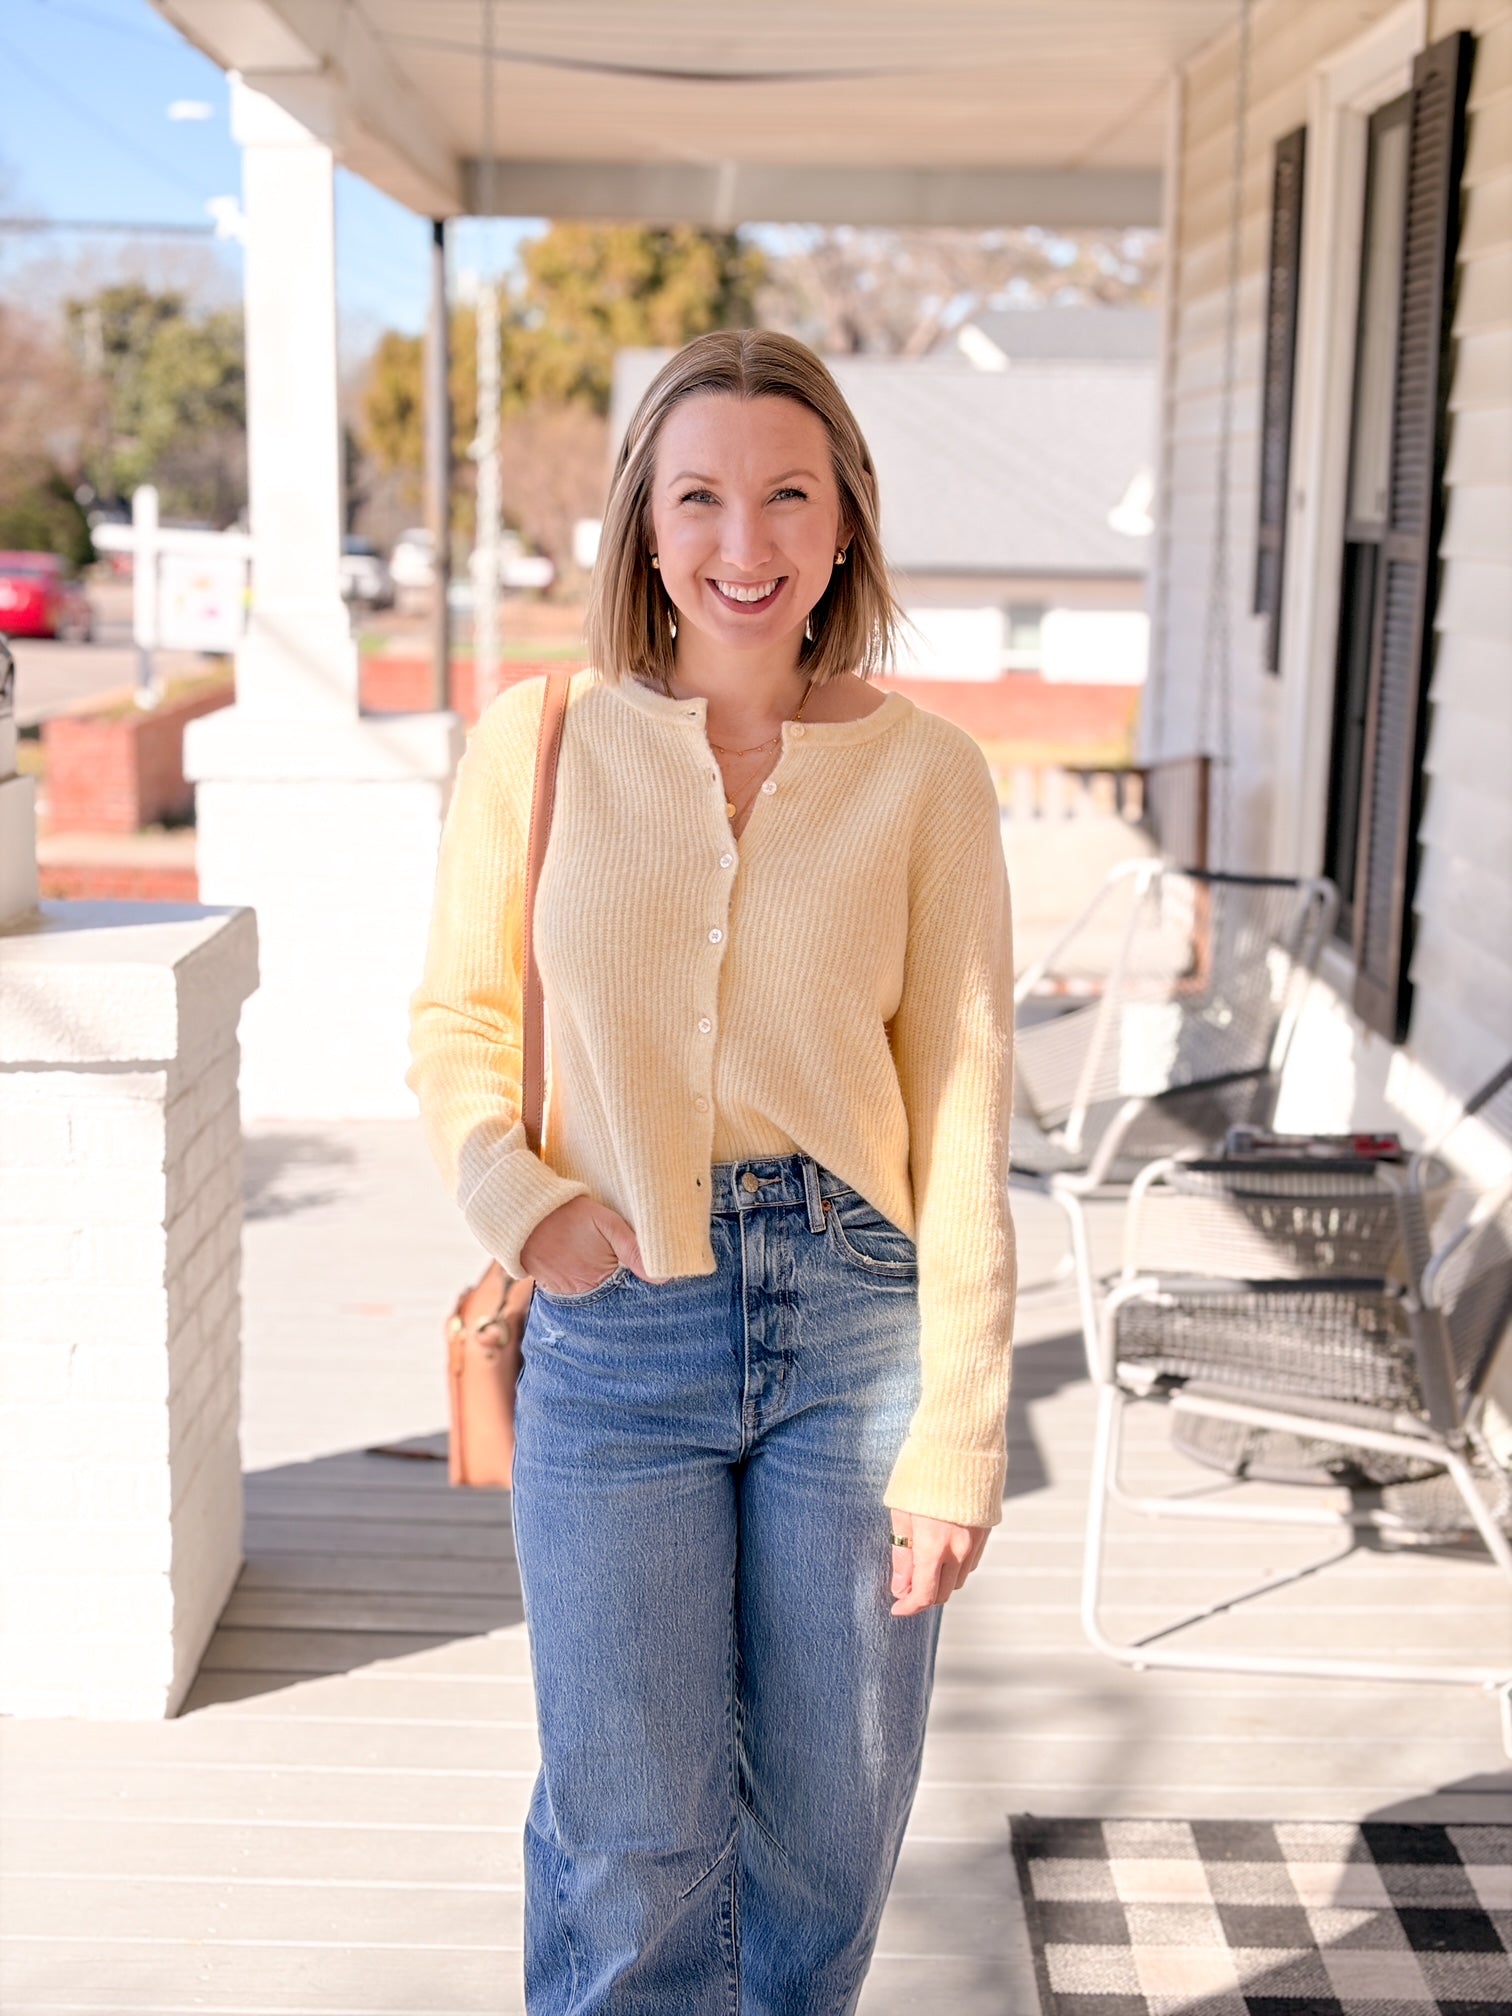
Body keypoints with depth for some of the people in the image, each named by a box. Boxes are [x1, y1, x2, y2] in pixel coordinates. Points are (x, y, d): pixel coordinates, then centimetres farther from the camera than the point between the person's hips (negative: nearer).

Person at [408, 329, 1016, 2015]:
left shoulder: (924, 774, -3)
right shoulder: (536, 743, -1)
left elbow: (963, 1122, -2)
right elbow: (457, 1023, 8)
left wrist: (957, 1436, -5)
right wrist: (515, 1197, -12)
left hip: (851, 1318, 1)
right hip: (612, 1330, 0)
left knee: (828, 1825, 13)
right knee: (631, 1843, 4)